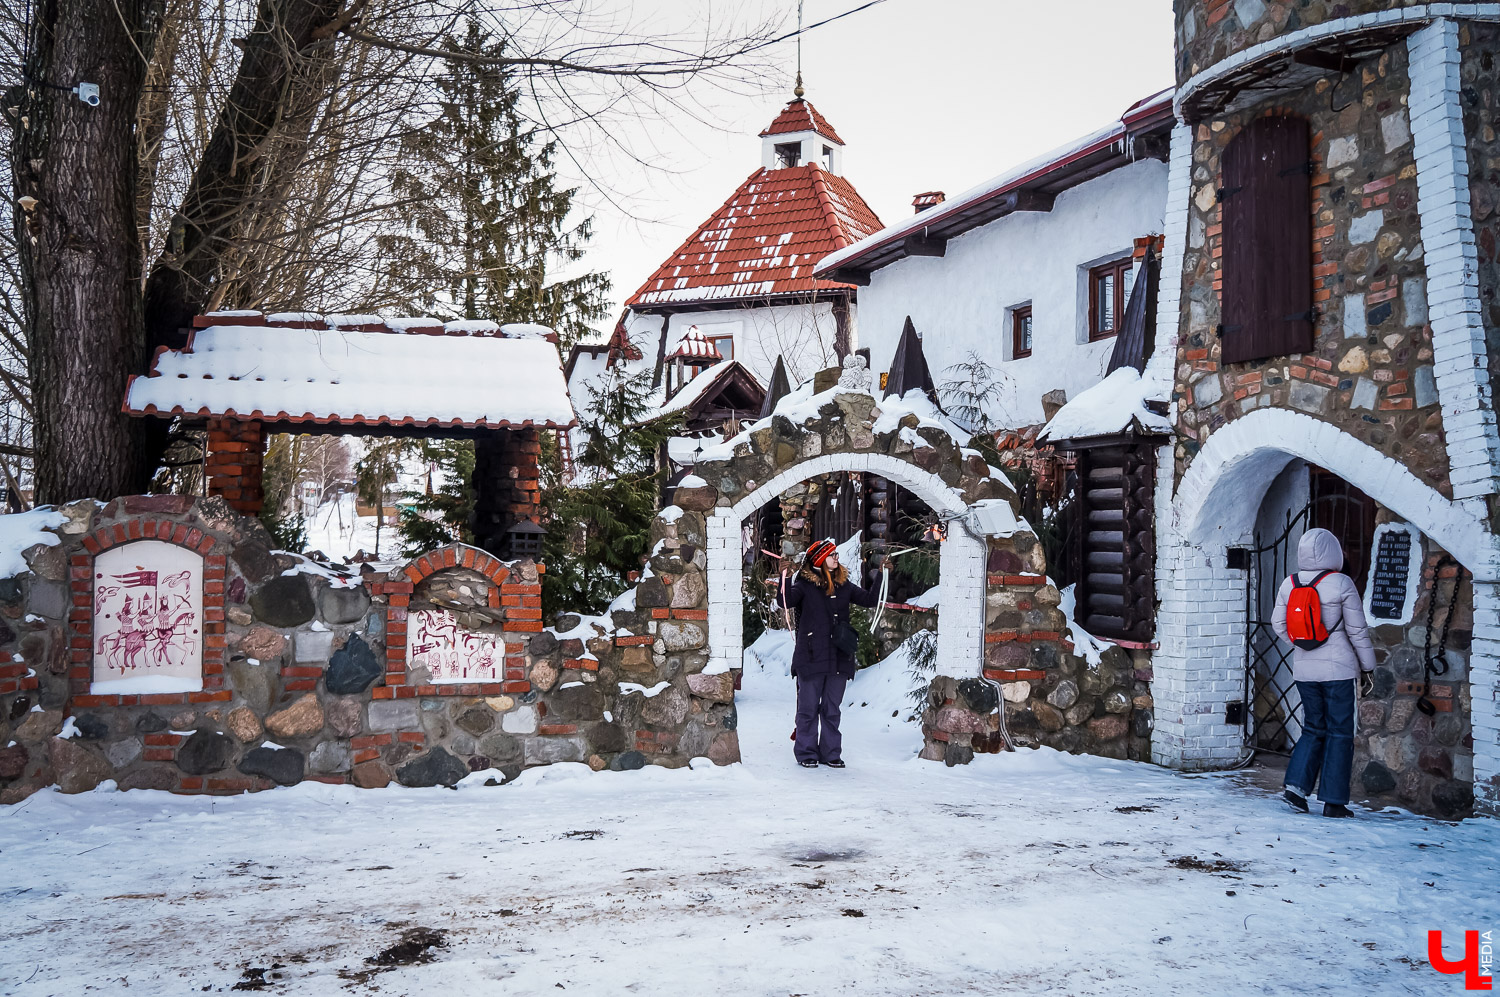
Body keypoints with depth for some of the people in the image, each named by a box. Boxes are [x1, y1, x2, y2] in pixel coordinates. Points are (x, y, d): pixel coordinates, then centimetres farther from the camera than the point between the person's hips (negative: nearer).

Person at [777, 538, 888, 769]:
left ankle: (831, 753, 19)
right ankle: (806, 753, 12)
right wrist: (785, 578, -31)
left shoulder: (843, 584, 11)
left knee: (832, 709, 11)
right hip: (811, 658, -4)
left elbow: (870, 599, 15)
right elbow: (787, 601, -17)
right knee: (809, 708, 2)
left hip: (839, 658, 4)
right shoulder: (805, 583, -3)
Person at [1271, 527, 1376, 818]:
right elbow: (1357, 629, -6)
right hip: (1337, 668, -4)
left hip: (1304, 669, 4)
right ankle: (1333, 801, 6)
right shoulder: (1342, 584, -11)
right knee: (1339, 732, 4)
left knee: (1313, 728, 16)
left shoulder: (1289, 584, 2)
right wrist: (1368, 664, 5)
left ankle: (1296, 784, 2)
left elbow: (1278, 623, 8)